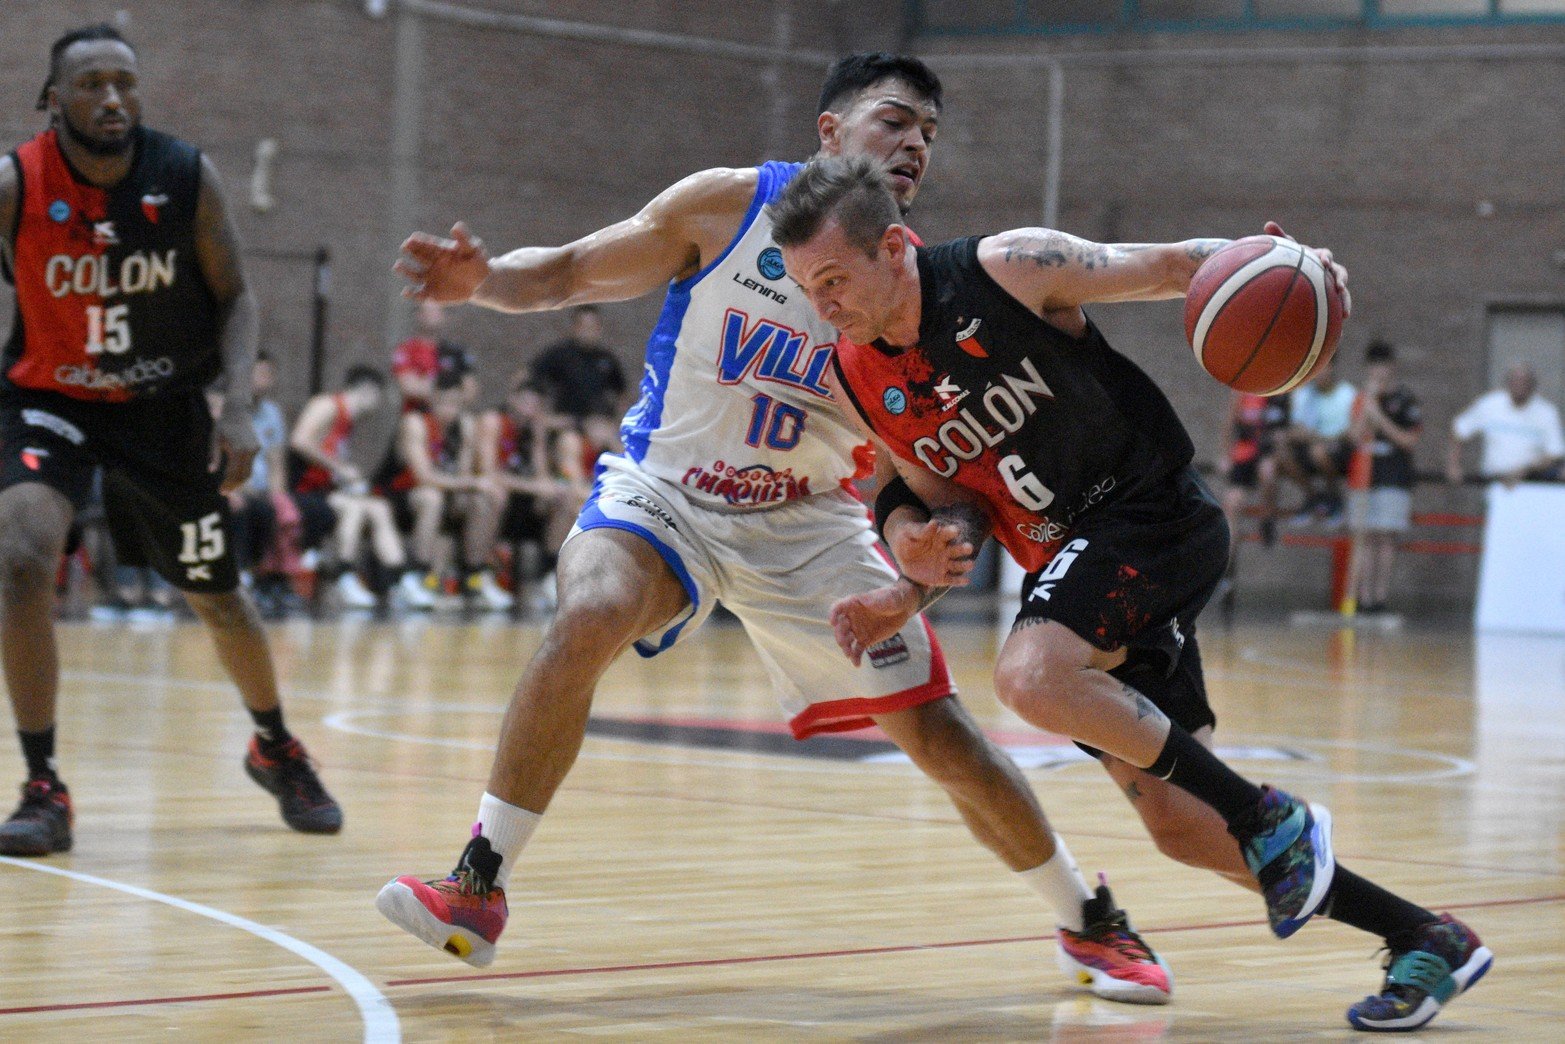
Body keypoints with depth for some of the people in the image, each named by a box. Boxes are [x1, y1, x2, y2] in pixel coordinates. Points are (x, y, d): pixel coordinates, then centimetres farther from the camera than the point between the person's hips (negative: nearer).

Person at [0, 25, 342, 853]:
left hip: (163, 405, 2)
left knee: (215, 595, 14)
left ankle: (276, 748, 42)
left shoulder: (188, 178, -14)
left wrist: (239, 405, -16)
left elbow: (234, 297, -4)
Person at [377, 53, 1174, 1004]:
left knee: (939, 731, -2)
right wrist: (483, 279, -28)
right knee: (589, 616, -33)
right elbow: (568, 272, -7)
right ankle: (477, 892, -22)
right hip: (665, 494, -2)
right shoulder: (728, 206, -12)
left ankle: (1091, 924, 20)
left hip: (809, 524, 2)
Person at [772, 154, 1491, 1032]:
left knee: (1031, 676, -32)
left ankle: (1274, 820, -14)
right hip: (1070, 558, 7)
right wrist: (912, 589, -10)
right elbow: (953, 499, 10)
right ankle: (1426, 941, 18)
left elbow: (1172, 267, -8)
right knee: (1180, 823, 4)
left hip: (1158, 516, -7)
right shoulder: (861, 377, 1)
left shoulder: (1010, 269, -16)